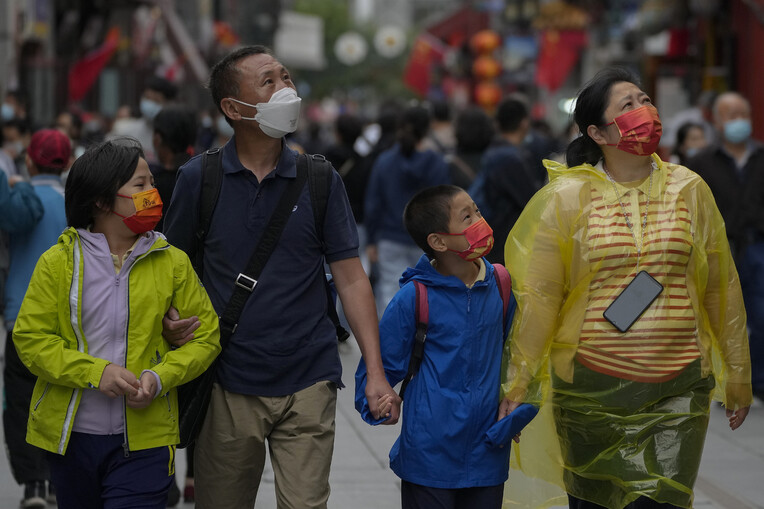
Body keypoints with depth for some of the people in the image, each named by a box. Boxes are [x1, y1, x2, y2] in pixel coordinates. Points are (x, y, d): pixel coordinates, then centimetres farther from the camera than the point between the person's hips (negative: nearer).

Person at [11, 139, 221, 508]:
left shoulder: (173, 263, 3)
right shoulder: (58, 262, 0)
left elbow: (204, 336, 4)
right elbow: (30, 339, -3)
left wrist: (160, 377, -14)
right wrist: (95, 371, -17)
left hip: (143, 441, -1)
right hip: (69, 436, 1)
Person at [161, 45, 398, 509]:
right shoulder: (199, 179, 0)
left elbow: (351, 278, 2)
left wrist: (376, 370, -6)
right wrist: (172, 321, -14)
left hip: (308, 383, 0)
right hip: (229, 387, 0)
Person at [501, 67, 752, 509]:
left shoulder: (689, 190, 4)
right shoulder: (567, 197, -2)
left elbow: (722, 289, 10)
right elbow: (538, 295, -1)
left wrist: (738, 376, 12)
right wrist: (519, 384, -3)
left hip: (678, 389, 1)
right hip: (591, 386, 0)